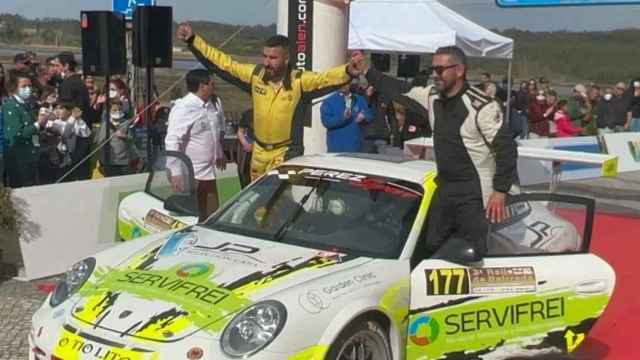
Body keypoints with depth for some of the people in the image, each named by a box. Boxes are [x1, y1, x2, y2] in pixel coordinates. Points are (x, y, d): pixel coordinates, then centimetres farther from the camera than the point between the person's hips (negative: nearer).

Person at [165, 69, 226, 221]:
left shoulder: (215, 103, 6)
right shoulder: (183, 109, -19)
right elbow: (172, 142, -24)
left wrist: (220, 154, 29)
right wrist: (176, 173, -28)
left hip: (208, 172, 8)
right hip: (189, 175, -8)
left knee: (211, 215, 16)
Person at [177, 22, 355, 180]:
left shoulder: (300, 81, -16)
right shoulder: (255, 75, -5)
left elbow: (327, 77, -28)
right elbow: (223, 63, 1)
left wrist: (349, 71, -49)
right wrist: (192, 40, 0)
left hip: (287, 153, -5)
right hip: (259, 151, 5)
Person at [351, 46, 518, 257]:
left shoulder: (481, 106, -20)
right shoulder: (432, 96, 3)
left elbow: (506, 147, -18)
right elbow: (400, 90, 14)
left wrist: (500, 191, -21)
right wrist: (366, 71, 8)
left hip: (474, 192, -8)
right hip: (444, 188, 8)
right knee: (432, 247, 16)